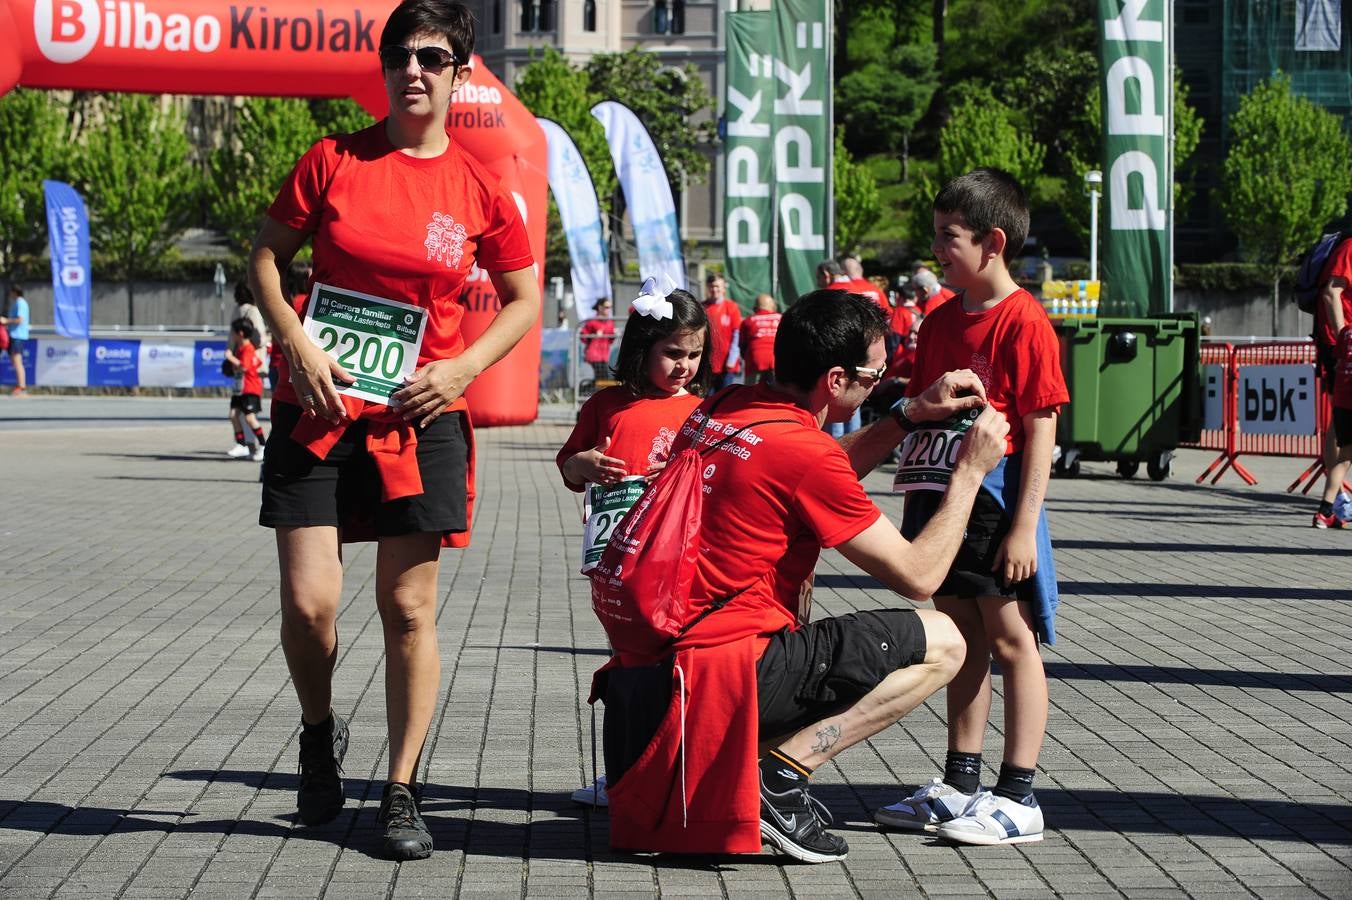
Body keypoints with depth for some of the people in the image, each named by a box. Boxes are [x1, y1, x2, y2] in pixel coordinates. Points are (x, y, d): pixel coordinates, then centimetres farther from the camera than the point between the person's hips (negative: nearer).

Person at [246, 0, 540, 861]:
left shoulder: (481, 188, 1)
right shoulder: (332, 161, 0)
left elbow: (526, 301, 10)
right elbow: (267, 256, 6)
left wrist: (464, 367, -6)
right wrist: (297, 345, -9)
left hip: (421, 414, 0)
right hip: (318, 407, 0)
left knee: (409, 608, 2)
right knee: (308, 602, -6)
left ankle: (403, 793, 12)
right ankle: (320, 732, 24)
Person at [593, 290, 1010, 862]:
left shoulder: (726, 406, 9)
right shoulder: (802, 448, -16)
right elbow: (919, 577, -8)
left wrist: (912, 416, 21)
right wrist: (970, 471, 2)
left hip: (648, 659, 8)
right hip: (715, 674, -8)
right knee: (942, 643, 1)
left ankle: (739, 762, 18)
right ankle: (784, 773, -8)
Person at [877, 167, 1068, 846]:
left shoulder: (1024, 321, -12)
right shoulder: (939, 322, 13)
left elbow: (1040, 428, -14)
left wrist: (1024, 525, -18)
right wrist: (915, 510, 15)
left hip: (996, 499, -8)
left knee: (1011, 639, -2)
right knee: (962, 641, 14)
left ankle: (1018, 797, 1)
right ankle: (960, 784, 22)